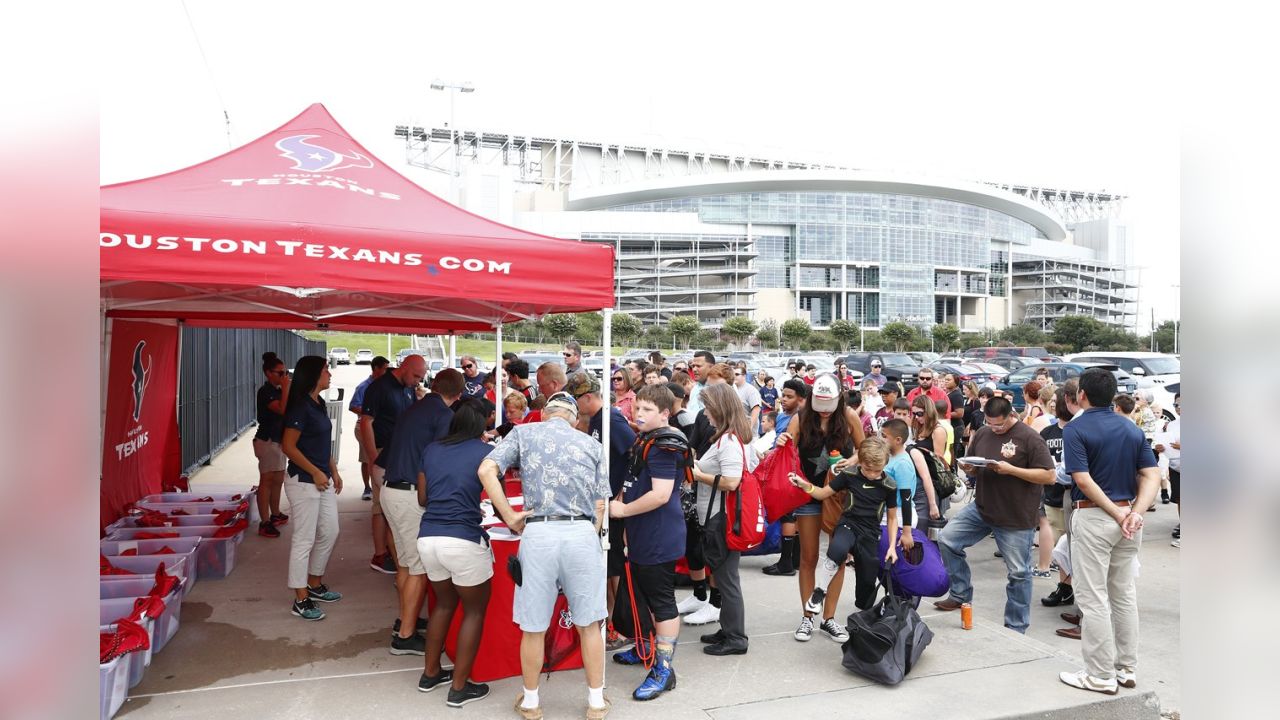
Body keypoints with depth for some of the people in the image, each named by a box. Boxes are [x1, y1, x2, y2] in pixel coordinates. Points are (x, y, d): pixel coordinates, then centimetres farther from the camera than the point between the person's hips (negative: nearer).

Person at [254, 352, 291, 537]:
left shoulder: (278, 390, 12)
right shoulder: (265, 392, -14)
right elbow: (283, 409, -28)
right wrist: (285, 387, -23)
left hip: (279, 440, 9)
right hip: (268, 440, -9)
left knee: (278, 480, 16)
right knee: (267, 481, -6)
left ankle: (275, 515, 29)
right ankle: (264, 523, -4)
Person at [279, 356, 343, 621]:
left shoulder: (318, 405, 11)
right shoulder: (300, 406, -16)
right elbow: (288, 447, -19)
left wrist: (333, 471, 15)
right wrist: (315, 472, -17)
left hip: (322, 479, 9)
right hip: (303, 481, -9)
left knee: (329, 533, 16)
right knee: (304, 540, -1)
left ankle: (315, 584, 32)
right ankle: (301, 600, 9)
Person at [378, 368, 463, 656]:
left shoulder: (413, 408, 14)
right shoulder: (445, 415, -11)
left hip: (390, 489, 9)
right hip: (412, 496, -9)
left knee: (405, 561, 20)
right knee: (420, 567, 0)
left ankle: (406, 621, 30)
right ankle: (406, 637, 5)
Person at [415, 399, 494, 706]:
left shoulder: (431, 449, 12)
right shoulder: (486, 452, -2)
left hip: (427, 538, 6)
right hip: (464, 542, -6)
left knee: (444, 603, 26)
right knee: (475, 611, 13)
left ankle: (430, 673, 37)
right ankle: (459, 688, 16)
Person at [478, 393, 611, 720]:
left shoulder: (523, 432, 11)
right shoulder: (592, 445, 16)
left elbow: (486, 470, -4)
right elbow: (600, 505, 12)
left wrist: (509, 517, 0)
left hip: (538, 534, -1)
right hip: (583, 534, 1)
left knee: (533, 626, 13)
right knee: (589, 623, 15)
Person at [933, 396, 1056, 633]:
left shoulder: (1029, 438, -13)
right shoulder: (983, 434, 5)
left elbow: (1049, 476, -17)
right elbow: (974, 468, 17)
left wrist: (1011, 469, -24)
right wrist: (967, 467, -7)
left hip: (1016, 517, -6)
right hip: (981, 507, 6)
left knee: (1018, 573, 4)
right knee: (947, 539, -2)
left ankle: (1015, 627, 20)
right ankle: (960, 595, 13)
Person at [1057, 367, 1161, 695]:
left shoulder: (1075, 429, -11)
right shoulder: (1133, 430, 8)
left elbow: (1083, 480, -20)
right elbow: (1152, 476, 0)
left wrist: (1118, 514, -14)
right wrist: (1134, 512, -11)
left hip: (1093, 517, -7)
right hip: (1127, 514, 7)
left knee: (1093, 598, 1)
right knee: (1125, 594, 16)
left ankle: (1101, 675, 7)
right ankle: (1127, 668, 25)